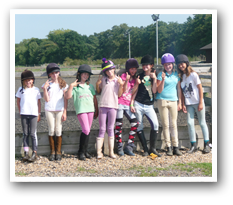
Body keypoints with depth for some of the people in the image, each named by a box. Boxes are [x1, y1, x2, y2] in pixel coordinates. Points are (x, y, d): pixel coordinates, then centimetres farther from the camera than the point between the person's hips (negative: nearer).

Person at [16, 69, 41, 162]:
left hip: (33, 114, -2)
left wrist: (39, 114, 6)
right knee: (25, 134, 5)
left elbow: (39, 103, 8)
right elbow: (18, 101, 15)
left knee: (33, 134, -4)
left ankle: (34, 153, -1)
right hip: (24, 114, 2)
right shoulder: (21, 90, 8)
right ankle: (26, 153, 9)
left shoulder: (36, 90, 5)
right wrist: (20, 111, 8)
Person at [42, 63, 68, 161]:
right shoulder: (47, 84, 3)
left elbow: (65, 99, 4)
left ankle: (58, 152, 8)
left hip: (60, 110, 0)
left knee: (58, 131, 0)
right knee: (51, 131, 3)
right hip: (49, 110, 0)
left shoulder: (63, 84, 4)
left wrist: (64, 112, -2)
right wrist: (45, 89, -16)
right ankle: (52, 152, 13)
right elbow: (47, 99, -4)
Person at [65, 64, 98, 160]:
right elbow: (68, 96, -9)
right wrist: (71, 86, -13)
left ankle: (85, 151, 16)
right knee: (86, 130, -14)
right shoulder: (75, 86, 3)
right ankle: (81, 152, -3)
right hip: (81, 110, -5)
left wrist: (96, 111, 17)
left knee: (87, 131, 6)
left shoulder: (90, 86, 15)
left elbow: (94, 99, 18)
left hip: (90, 110, 5)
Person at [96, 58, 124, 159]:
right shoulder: (103, 79, 5)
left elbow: (119, 94, 4)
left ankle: (111, 151, 12)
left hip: (113, 106, 0)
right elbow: (98, 92, 12)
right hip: (103, 106, 0)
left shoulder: (118, 80, 6)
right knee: (102, 129, -1)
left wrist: (121, 85, -9)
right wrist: (97, 84, -4)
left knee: (110, 129, 7)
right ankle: (99, 152, 0)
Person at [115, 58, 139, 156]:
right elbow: (123, 90, -7)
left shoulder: (134, 78, 16)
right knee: (119, 125, -5)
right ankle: (120, 147, 4)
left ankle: (129, 146, 1)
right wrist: (126, 80, -18)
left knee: (135, 123, -7)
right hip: (120, 103, -5)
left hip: (128, 104, 5)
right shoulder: (123, 76, 0)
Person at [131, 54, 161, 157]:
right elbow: (135, 91, 8)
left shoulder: (154, 77, 10)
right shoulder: (140, 77, 8)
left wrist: (154, 79, -8)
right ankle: (145, 149, 10)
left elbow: (154, 91, -2)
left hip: (149, 105, 0)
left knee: (155, 124, -15)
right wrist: (131, 103, 1)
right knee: (139, 127, 0)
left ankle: (152, 148, -5)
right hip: (138, 104, 0)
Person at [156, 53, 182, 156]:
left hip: (173, 101, 3)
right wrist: (163, 79, -18)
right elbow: (159, 90, -6)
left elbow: (179, 89, 13)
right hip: (162, 101, -3)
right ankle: (168, 147, 4)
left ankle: (176, 147, 6)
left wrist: (180, 102, 10)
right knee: (165, 125, 0)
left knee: (174, 124, 3)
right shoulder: (161, 74, -2)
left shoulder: (176, 74, 8)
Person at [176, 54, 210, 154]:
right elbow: (182, 91, 8)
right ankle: (193, 145, 6)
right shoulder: (181, 76, 6)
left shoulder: (193, 74, -8)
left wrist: (201, 103, -11)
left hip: (197, 102, -4)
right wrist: (183, 104, 3)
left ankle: (206, 144, 13)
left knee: (202, 123, 4)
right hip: (188, 104, 4)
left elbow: (200, 88, -8)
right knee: (190, 123, -2)